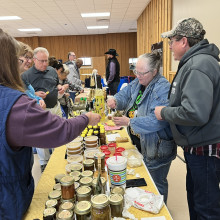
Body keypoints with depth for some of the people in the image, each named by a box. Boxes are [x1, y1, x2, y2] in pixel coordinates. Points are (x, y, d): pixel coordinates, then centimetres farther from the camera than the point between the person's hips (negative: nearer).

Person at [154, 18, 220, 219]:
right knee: (194, 197, 26)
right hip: (196, 146, 10)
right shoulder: (194, 61, 10)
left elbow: (195, 113, -33)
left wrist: (164, 112, -17)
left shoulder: (198, 66, -23)